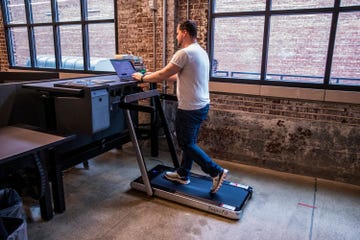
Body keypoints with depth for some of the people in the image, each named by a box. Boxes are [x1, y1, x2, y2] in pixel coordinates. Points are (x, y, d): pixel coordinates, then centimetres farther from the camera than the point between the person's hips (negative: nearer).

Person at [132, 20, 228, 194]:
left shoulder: (185, 53, -18)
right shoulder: (200, 52, 14)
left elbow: (163, 75, -14)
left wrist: (143, 78, 3)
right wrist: (153, 76, 21)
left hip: (190, 108, -10)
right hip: (201, 105, 10)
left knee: (186, 144, 2)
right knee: (189, 143, 18)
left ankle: (216, 172, 4)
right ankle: (183, 174, 31)